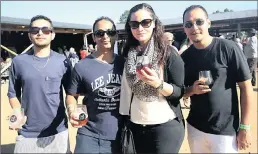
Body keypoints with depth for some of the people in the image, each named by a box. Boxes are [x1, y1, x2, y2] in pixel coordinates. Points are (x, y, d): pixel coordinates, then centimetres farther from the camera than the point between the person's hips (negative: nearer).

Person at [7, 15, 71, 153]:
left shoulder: (62, 61, -3)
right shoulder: (19, 61, -1)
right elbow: (13, 93, 7)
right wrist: (17, 113, -11)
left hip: (58, 132, 0)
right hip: (27, 133, 1)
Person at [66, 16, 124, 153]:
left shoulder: (125, 64, 0)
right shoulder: (82, 66, -8)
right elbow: (71, 95, 3)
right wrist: (71, 111, -17)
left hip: (121, 135, 2)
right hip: (90, 136, -2)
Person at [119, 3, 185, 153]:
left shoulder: (168, 53, -10)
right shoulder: (128, 55, 1)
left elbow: (179, 92, -9)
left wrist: (158, 83, -27)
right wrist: (124, 118, 11)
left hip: (165, 126, -4)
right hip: (135, 126, 4)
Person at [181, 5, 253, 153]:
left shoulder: (228, 48, -11)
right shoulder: (185, 56, 1)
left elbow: (246, 87, -8)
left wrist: (245, 127, -9)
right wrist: (192, 90, -13)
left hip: (225, 129, -4)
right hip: (194, 127, 4)